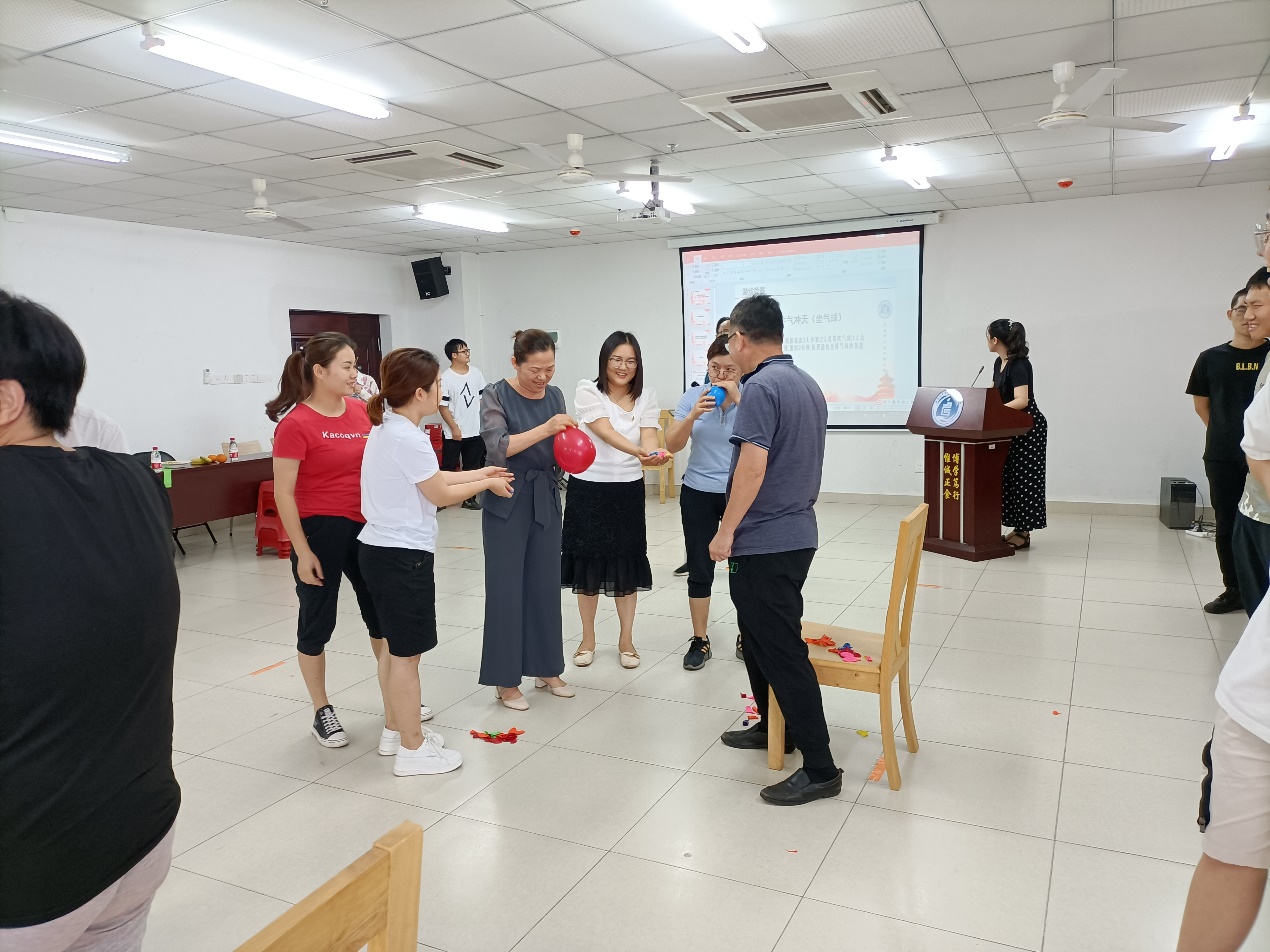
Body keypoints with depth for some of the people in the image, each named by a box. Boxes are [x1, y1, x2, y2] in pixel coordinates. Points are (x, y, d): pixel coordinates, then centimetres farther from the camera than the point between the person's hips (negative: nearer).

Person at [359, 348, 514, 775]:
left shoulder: (387, 429, 9)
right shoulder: (408, 438, -21)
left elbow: (432, 478, 15)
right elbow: (441, 494, -11)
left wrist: (481, 472, 17)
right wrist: (487, 483, 3)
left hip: (380, 549, 10)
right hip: (402, 555, -10)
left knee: (395, 645, 20)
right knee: (407, 652, 1)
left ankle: (395, 730, 34)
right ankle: (413, 749, 13)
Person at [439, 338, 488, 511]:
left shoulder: (476, 373, 4)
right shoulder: (446, 378, -11)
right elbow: (443, 406, -11)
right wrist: (454, 428, -13)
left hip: (475, 431, 5)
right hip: (453, 433, -5)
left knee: (472, 467, 12)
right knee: (448, 467, 4)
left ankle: (469, 498, 22)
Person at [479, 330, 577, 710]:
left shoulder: (555, 395, 6)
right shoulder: (496, 395, -10)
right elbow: (498, 447, -22)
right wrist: (544, 429, -31)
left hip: (546, 499, 5)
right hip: (508, 501, -5)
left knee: (546, 585, 11)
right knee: (506, 588, 1)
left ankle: (546, 668, 25)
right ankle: (505, 680, 12)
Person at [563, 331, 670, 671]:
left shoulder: (646, 396, 3)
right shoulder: (587, 390, -7)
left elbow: (648, 437, -10)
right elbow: (606, 432, -22)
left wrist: (654, 454, -34)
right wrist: (638, 452, -39)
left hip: (628, 490, 2)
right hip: (588, 489, -2)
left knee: (627, 565, 7)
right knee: (588, 564, 7)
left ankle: (626, 640, 23)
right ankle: (588, 639, 24)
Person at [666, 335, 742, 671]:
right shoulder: (693, 396, -1)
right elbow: (672, 445, -4)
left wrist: (739, 400, -24)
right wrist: (693, 415, -20)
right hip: (698, 494, 2)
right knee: (700, 570, 6)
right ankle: (699, 640, 18)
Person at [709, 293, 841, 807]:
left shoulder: (761, 388, -17)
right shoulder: (808, 385, 12)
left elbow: (752, 466, -24)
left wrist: (726, 532, -16)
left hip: (764, 542, -10)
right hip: (796, 532, 10)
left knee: (781, 650, -3)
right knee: (763, 638, 22)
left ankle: (819, 768, 4)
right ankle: (773, 727, 36)